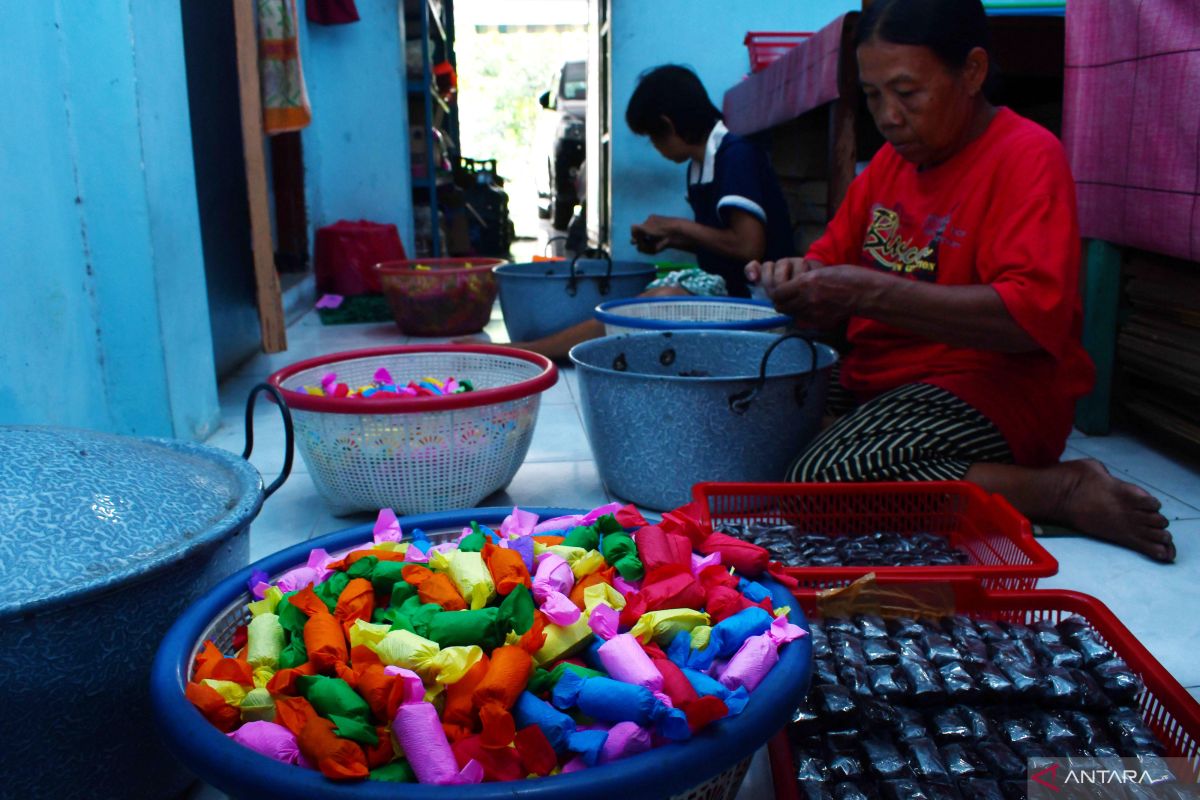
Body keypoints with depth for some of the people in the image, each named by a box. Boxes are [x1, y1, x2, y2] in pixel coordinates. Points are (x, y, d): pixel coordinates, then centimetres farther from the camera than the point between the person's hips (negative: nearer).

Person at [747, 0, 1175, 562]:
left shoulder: (1027, 155, -9)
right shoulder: (894, 157, 15)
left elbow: (1035, 316, -21)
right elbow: (835, 258, 18)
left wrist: (871, 294, -27)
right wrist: (800, 276, -8)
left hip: (993, 393, -9)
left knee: (821, 483, -30)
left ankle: (1064, 491, -15)